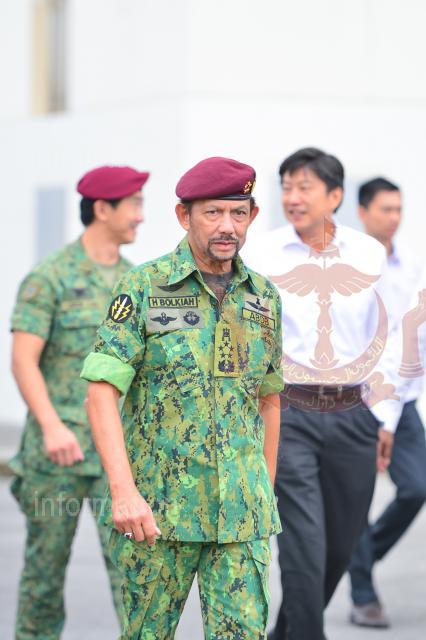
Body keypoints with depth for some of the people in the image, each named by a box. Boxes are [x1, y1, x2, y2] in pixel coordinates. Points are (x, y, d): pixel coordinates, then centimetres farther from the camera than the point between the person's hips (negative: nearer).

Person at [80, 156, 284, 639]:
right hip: (157, 506, -3)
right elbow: (101, 392, -11)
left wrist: (267, 491, 21)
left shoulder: (263, 297, 8)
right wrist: (123, 491, -21)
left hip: (241, 510, 3)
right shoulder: (143, 287, -5)